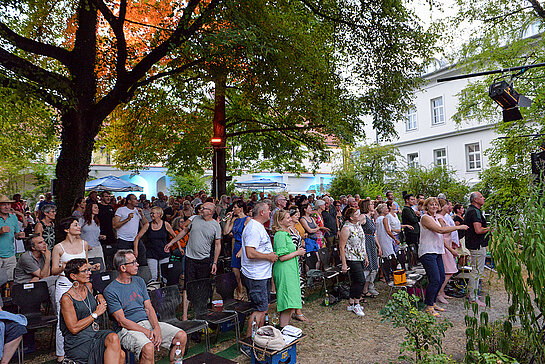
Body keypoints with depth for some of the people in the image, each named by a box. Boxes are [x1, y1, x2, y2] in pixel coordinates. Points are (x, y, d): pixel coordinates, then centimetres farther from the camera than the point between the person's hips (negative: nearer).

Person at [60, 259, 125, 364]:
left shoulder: (89, 286, 9)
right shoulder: (66, 298, -10)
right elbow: (74, 329, -15)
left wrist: (99, 297, 14)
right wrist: (96, 313, -11)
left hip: (95, 334, 6)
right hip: (77, 343, -5)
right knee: (114, 340, -28)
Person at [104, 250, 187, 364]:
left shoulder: (139, 281, 13)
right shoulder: (110, 291, -6)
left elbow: (149, 308, 9)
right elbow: (122, 321, -11)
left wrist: (157, 328, -9)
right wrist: (147, 333, -18)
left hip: (147, 322, 6)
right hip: (127, 329, -6)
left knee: (181, 336, -13)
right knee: (148, 348, -36)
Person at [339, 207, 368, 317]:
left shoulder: (358, 225, 10)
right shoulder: (346, 228, -16)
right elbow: (341, 247, -16)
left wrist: (366, 257, 18)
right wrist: (344, 264, -18)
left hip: (360, 258, 8)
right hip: (352, 259, -8)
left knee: (355, 281, 11)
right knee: (361, 281, -10)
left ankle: (351, 304, 21)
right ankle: (356, 304, 4)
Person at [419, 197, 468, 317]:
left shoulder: (435, 218, 17)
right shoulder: (425, 218, -12)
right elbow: (440, 230, -20)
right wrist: (459, 227, -14)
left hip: (437, 251, 9)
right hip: (427, 252, -9)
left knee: (441, 278, 10)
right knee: (435, 280, -12)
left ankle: (432, 302, 24)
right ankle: (429, 307, 1)